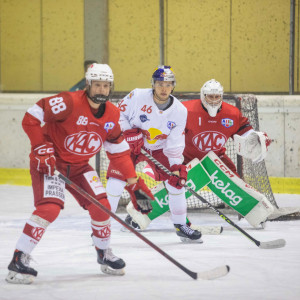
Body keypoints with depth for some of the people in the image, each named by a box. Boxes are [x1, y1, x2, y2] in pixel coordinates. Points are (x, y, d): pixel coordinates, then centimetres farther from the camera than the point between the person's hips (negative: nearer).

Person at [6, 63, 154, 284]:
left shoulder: (112, 115, -3)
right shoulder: (70, 103, -25)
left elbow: (118, 150, 9)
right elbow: (31, 118, -22)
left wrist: (134, 180, 4)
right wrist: (42, 149, -24)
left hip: (79, 165, 7)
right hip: (49, 162, -7)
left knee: (101, 206, -1)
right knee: (50, 207, -25)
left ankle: (104, 253, 26)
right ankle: (19, 260, -18)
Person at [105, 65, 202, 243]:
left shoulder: (180, 111, -11)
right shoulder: (137, 97, -20)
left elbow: (175, 144, -8)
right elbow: (118, 115, -11)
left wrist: (177, 167, -16)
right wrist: (129, 133, -23)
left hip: (158, 149, 3)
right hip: (128, 145, -3)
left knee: (176, 181, -4)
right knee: (117, 180, -19)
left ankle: (181, 225, 12)